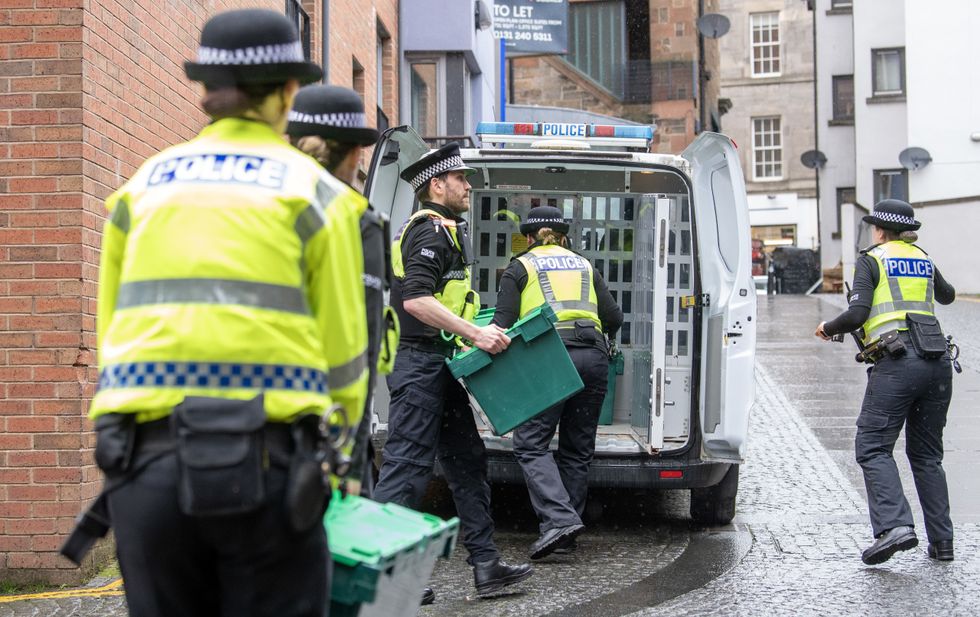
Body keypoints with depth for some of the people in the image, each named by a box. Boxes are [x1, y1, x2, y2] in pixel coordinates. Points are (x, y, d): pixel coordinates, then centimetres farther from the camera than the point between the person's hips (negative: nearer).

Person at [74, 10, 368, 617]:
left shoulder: (142, 186, 15)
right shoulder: (313, 192, 4)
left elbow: (115, 335, 17)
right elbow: (341, 352, 5)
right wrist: (337, 448, 21)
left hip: (145, 460, 4)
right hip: (262, 461, -3)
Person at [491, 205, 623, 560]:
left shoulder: (520, 268, 12)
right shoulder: (583, 265, 23)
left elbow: (503, 323, 1)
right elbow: (614, 319, 17)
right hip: (593, 357, 5)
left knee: (532, 444, -4)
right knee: (577, 448, 10)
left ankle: (559, 518, -22)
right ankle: (566, 533, 9)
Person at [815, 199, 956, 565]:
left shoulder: (871, 260, 4)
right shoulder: (923, 259, 21)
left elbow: (857, 314, -8)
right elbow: (947, 296, 41)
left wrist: (828, 328, 10)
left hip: (897, 361, -6)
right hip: (938, 360, 6)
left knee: (872, 447, -5)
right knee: (926, 453, 13)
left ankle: (894, 526, -24)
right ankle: (942, 541, 8)